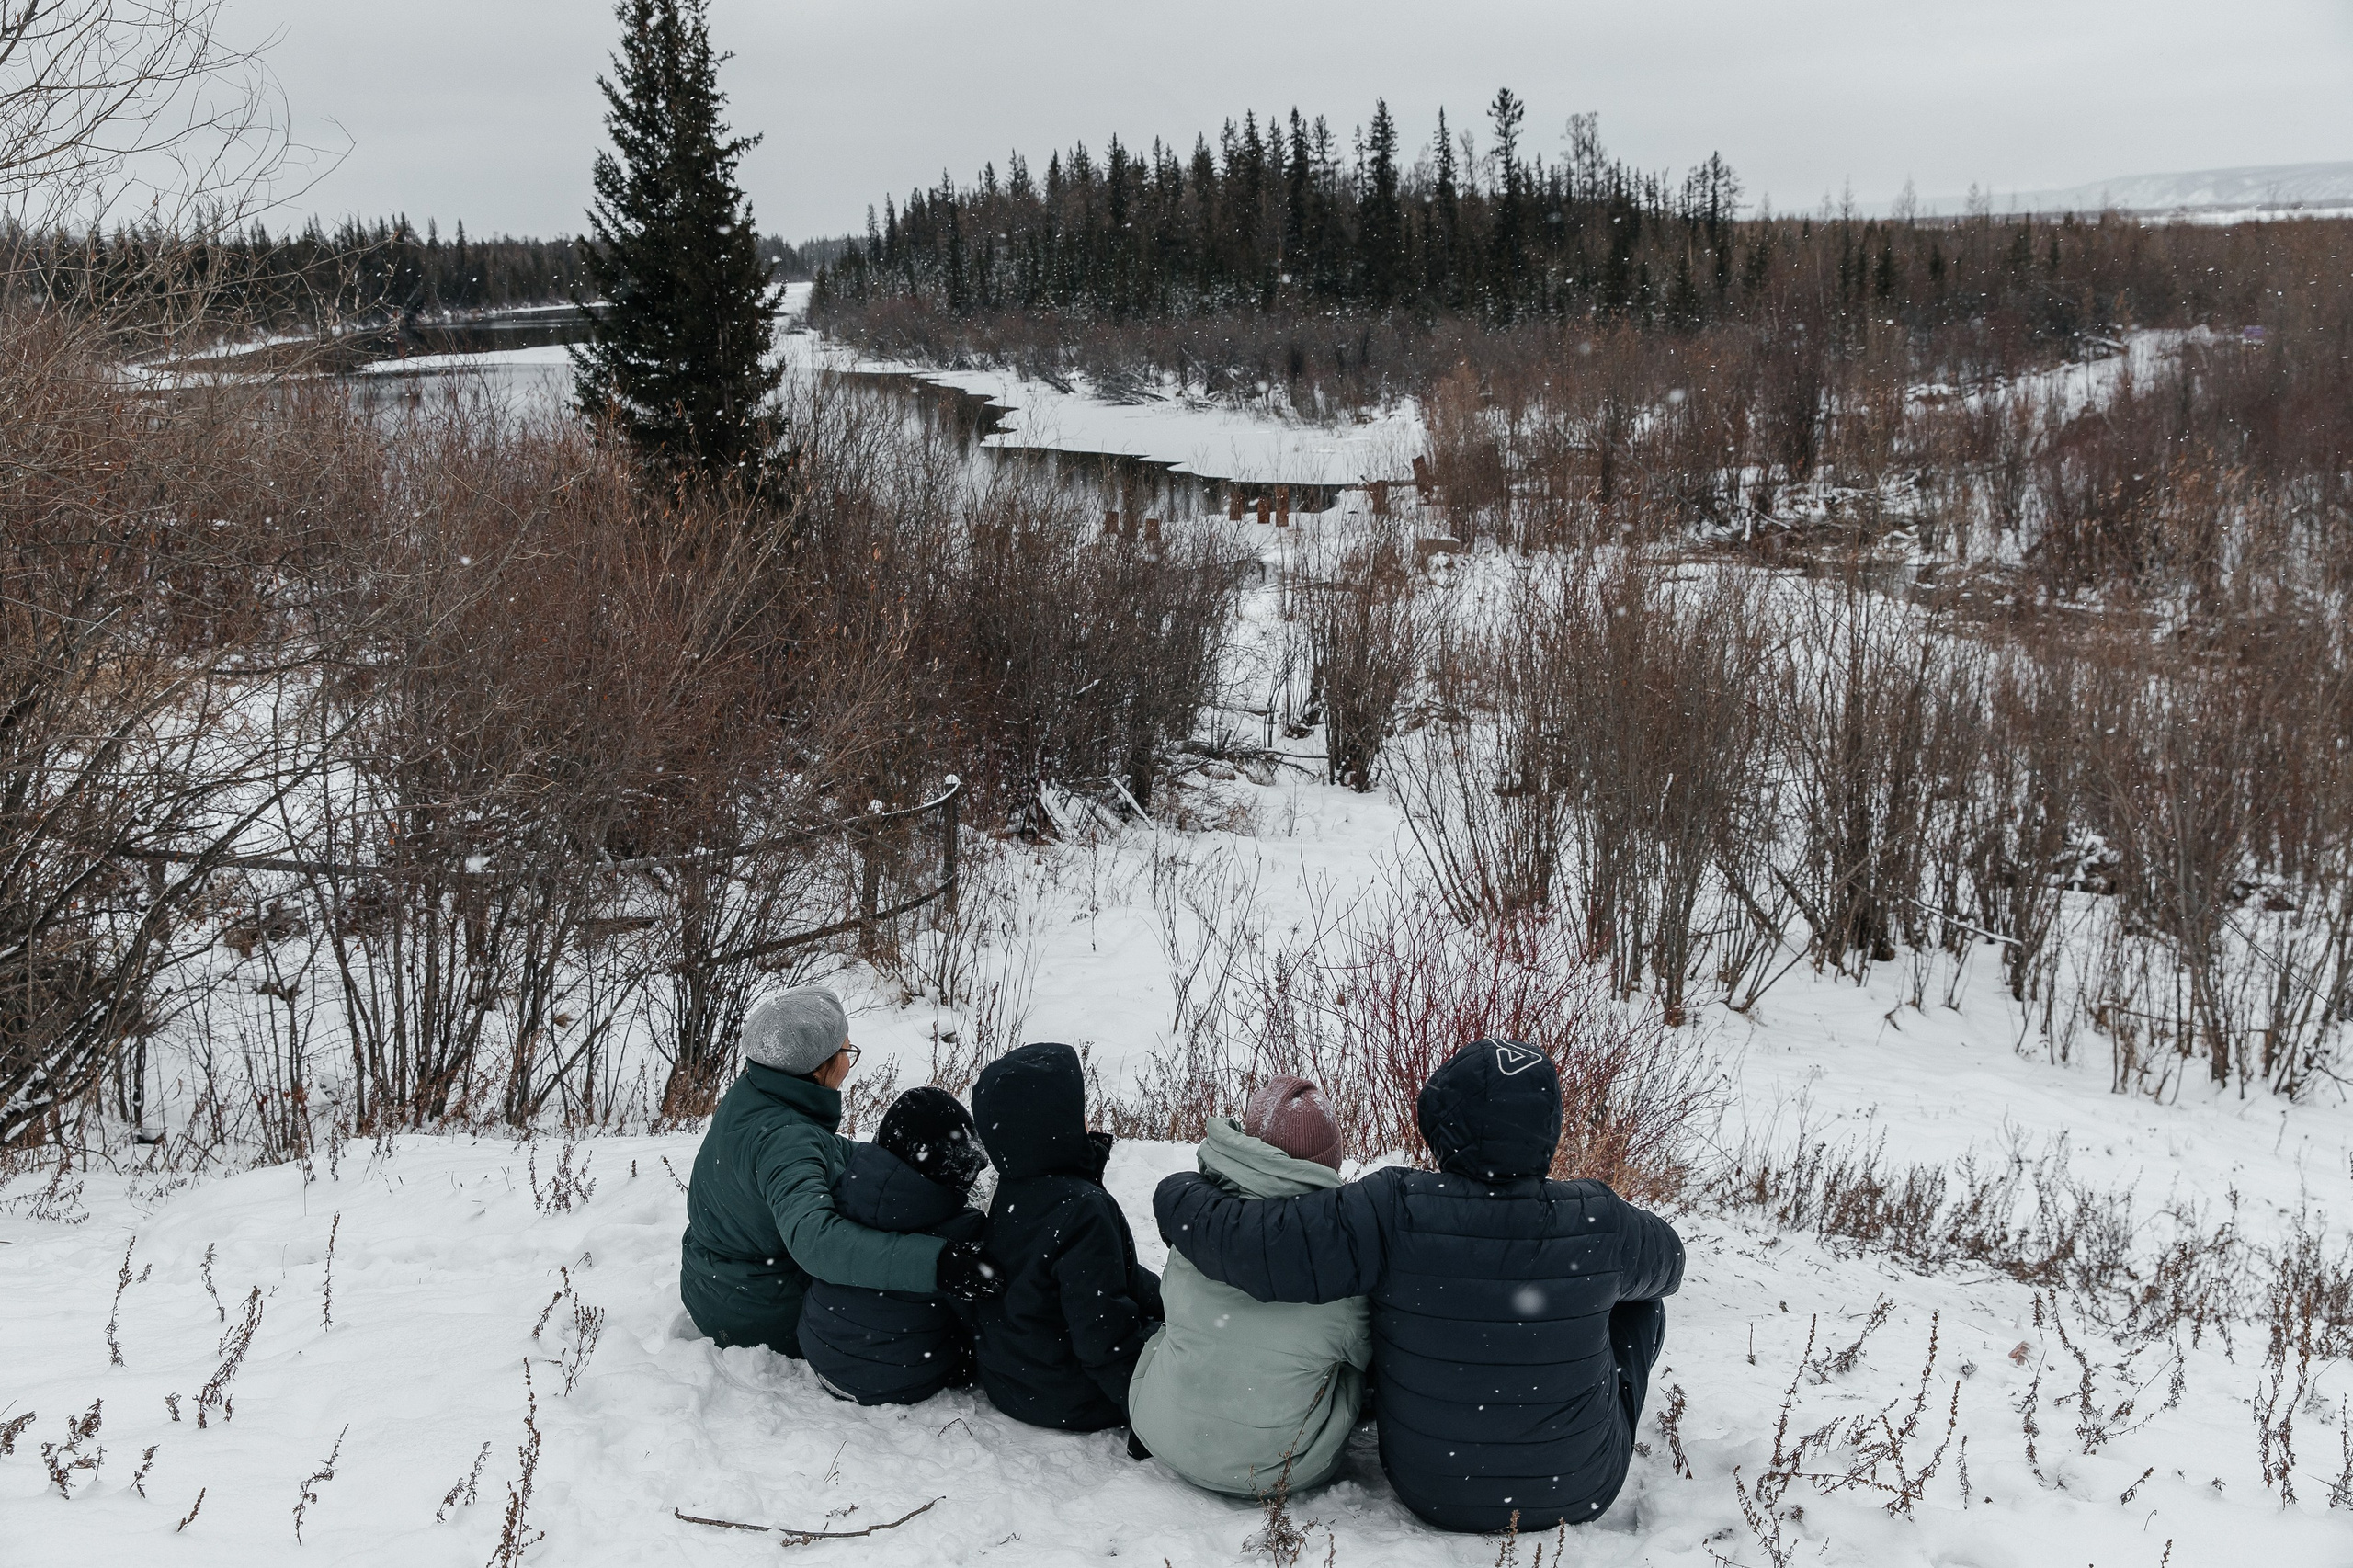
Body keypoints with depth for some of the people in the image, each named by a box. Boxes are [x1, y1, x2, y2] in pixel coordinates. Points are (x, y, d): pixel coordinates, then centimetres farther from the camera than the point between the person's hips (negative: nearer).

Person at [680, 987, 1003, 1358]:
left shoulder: (748, 1094, -4)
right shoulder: (783, 1140, -35)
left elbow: (825, 1151, 13)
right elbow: (814, 1237, -51)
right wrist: (936, 1264, -58)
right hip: (758, 1321, -9)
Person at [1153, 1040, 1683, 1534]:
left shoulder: (1394, 1212, -27)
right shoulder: (1599, 1220, -19)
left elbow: (1244, 1243, -26)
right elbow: (1668, 1257, 4)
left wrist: (1180, 1191, -5)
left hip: (1430, 1492, 0)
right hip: (1583, 1494, 0)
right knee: (1641, 1302, 23)